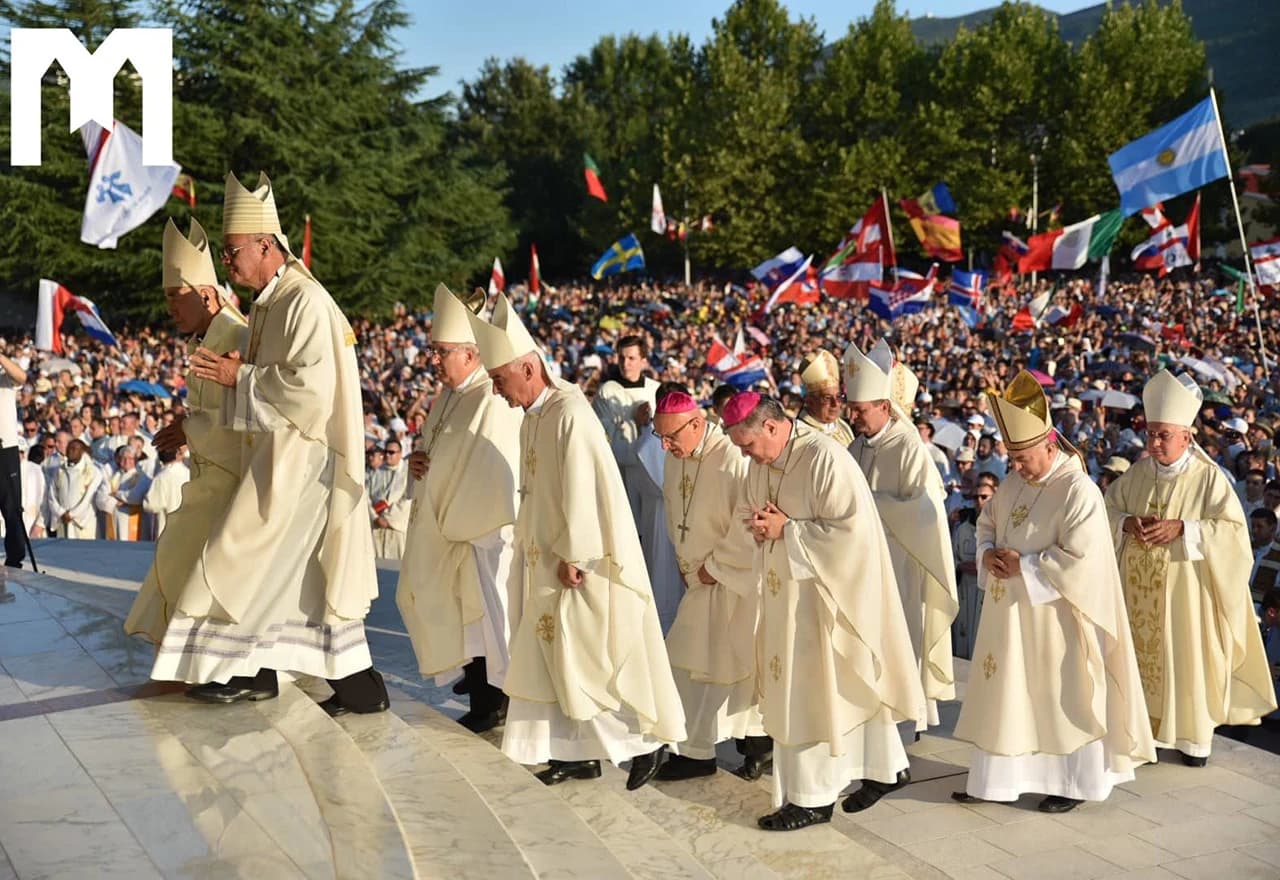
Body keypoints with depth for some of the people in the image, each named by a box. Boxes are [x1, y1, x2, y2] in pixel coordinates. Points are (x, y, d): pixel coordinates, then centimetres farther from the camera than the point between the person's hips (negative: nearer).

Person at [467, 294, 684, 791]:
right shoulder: (532, 416, 8)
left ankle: (649, 740, 13)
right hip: (545, 562, 9)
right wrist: (531, 544, 12)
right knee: (555, 655, 13)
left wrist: (573, 557, -20)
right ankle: (579, 753, 22)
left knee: (594, 658, -1)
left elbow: (584, 491, -23)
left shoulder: (570, 415, -20)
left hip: (580, 564, -9)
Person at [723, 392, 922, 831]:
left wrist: (786, 529, -21)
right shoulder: (761, 460, 4)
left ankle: (813, 798, 11)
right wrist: (758, 526, -7)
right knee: (848, 685, 16)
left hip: (824, 592, -8)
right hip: (787, 592, 8)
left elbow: (850, 528, -24)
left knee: (812, 690, -1)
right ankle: (886, 767, 31)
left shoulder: (825, 458, -21)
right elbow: (750, 512, 16)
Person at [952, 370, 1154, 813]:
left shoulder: (1079, 492, -18)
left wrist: (1023, 566, -19)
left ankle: (1075, 782, 20)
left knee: (1062, 696, 5)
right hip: (1009, 614, 8)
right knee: (1006, 692, 12)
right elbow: (987, 523, 17)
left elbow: (1079, 560, -23)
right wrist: (989, 554, -4)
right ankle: (996, 778, 21)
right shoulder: (1014, 483, 6)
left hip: (1053, 617, -7)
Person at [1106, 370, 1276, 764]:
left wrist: (1182, 528, -22)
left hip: (1185, 589, -4)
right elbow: (1106, 508, 11)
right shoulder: (1138, 473, 2)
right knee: (1142, 656, 9)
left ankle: (1194, 737, 15)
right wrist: (1127, 522, -10)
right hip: (1141, 590, 4)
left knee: (1188, 660, 3)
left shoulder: (1209, 477, -10)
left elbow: (1234, 529, -13)